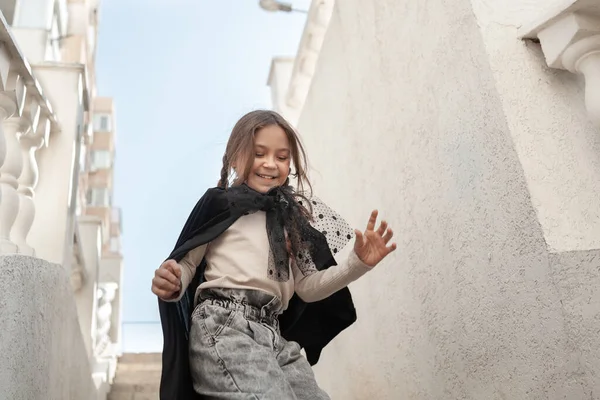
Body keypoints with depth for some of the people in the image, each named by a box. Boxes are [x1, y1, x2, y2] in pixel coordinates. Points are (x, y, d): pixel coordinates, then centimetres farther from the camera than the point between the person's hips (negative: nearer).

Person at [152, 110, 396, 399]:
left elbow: (306, 287, 17)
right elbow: (188, 262, 2)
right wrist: (171, 284, -20)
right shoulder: (219, 203, 2)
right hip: (223, 328, -6)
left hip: (275, 337, 7)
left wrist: (357, 263, 6)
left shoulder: (289, 217, 17)